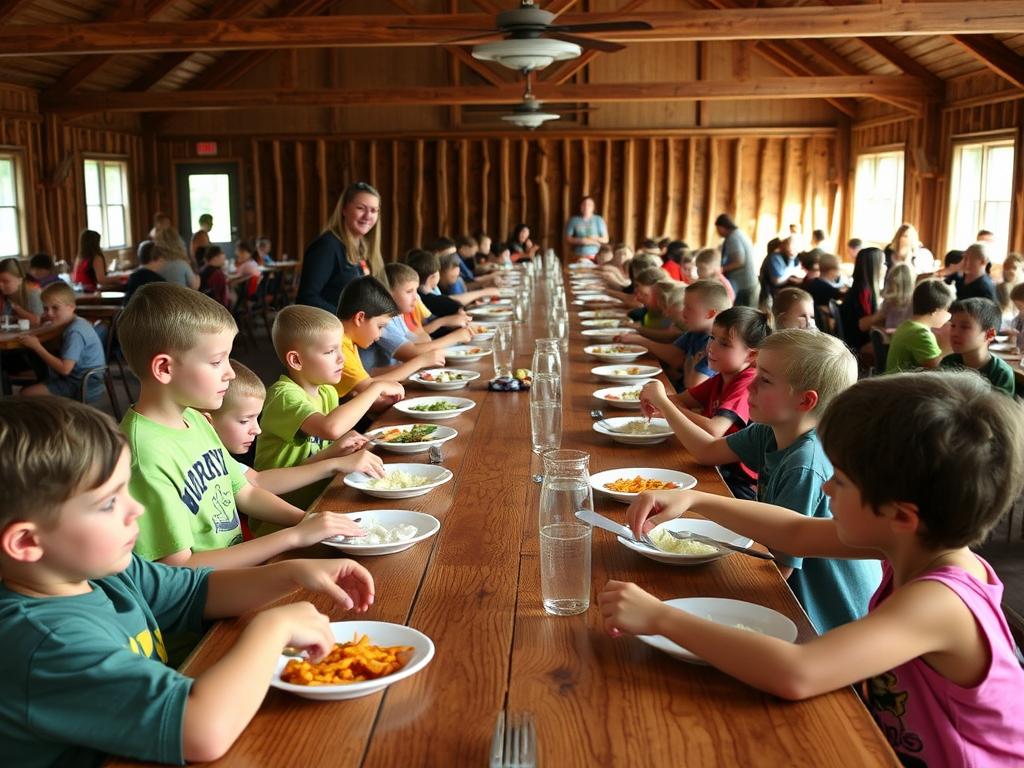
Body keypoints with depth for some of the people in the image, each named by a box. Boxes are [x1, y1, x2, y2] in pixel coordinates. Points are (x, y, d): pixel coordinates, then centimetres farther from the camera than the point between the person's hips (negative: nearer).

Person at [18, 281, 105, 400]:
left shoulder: (75, 332, -22)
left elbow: (64, 368, -26)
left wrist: (37, 346, -21)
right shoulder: (79, 323, 9)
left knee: (26, 394, -12)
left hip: (82, 388, -11)